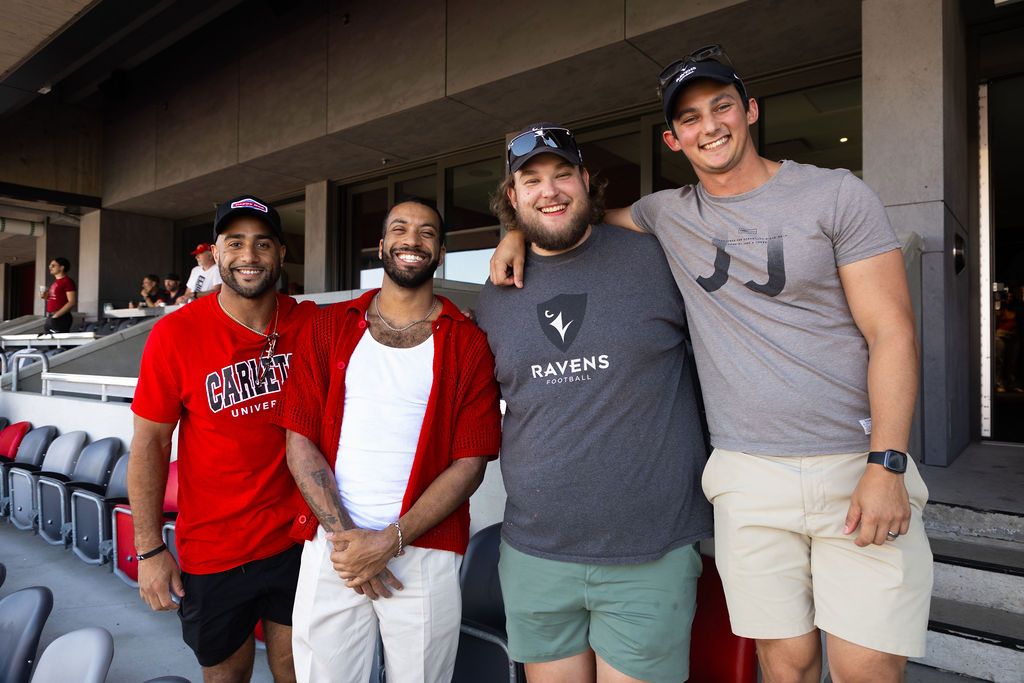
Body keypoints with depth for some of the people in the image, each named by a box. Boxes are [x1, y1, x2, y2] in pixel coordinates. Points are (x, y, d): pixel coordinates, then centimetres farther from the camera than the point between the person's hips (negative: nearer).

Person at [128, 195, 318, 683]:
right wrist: (150, 550, -5)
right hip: (213, 553, -1)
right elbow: (150, 444, -6)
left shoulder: (308, 324, -7)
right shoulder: (175, 334, -12)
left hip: (296, 540, 2)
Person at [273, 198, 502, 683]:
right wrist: (344, 532, -9)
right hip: (331, 548, 1)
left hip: (423, 553, -1)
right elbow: (300, 440, 1)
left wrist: (390, 541, -12)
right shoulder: (328, 327, 6)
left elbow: (470, 463, -5)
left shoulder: (468, 343, 0)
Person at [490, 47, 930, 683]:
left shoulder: (837, 194, 1)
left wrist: (885, 464, -12)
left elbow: (892, 332, -3)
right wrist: (520, 230, 5)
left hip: (857, 465, -1)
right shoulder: (668, 214, 9)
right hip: (749, 476, 2)